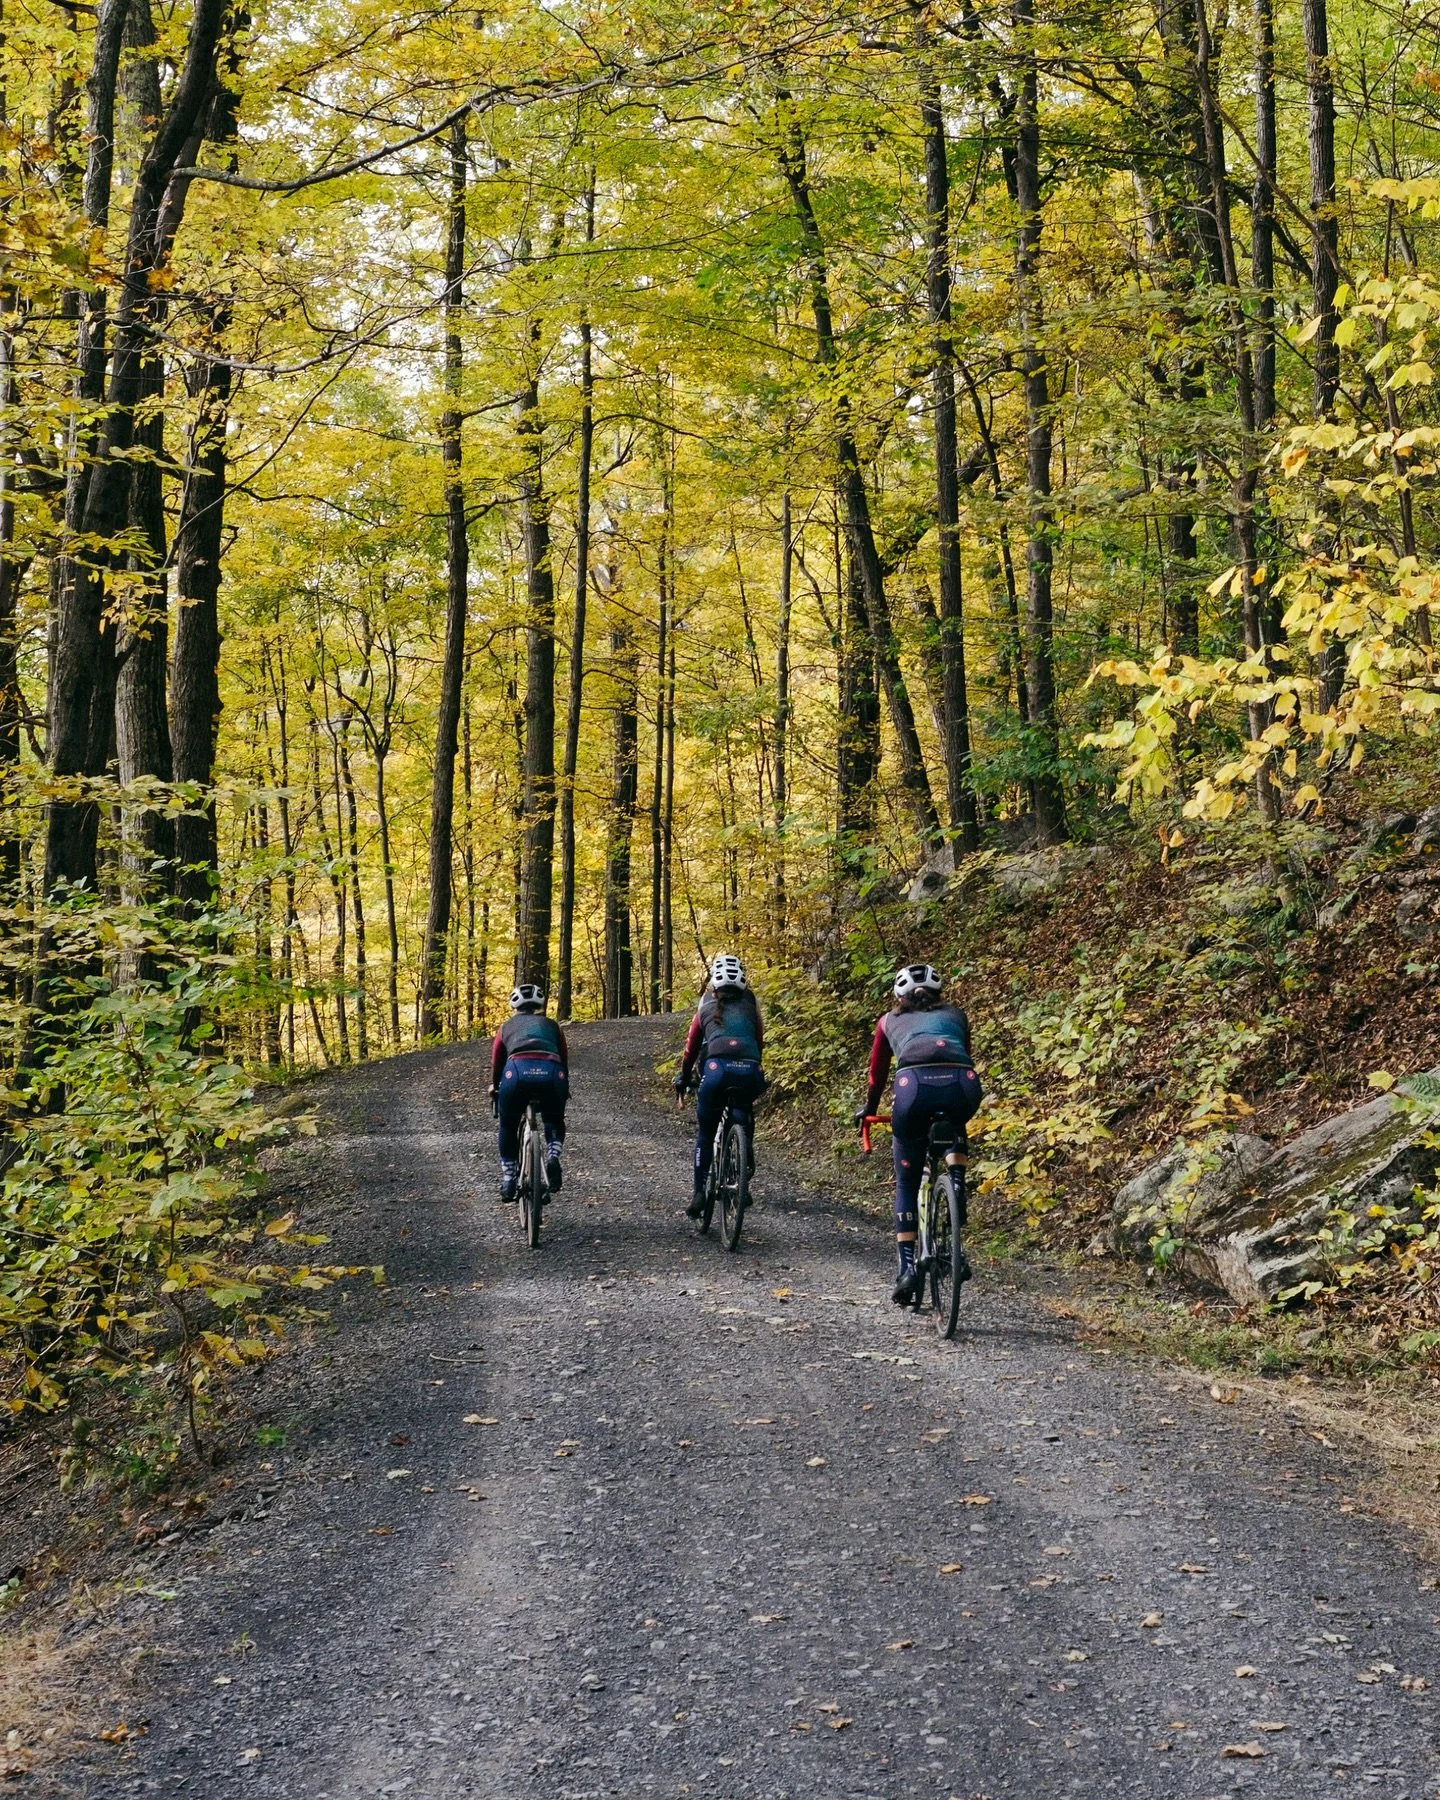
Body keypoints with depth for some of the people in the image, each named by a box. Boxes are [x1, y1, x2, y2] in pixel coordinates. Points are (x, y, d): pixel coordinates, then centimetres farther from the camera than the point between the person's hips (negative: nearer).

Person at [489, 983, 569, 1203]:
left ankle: (508, 1179, 17)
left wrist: (494, 1088, 52)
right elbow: (564, 1060, 34)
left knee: (508, 1127, 26)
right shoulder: (552, 1026, 31)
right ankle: (553, 1157, 2)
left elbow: (496, 1063, 34)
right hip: (551, 1073, 1)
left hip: (517, 1072, -1)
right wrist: (564, 1090, 49)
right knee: (555, 1122, 29)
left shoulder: (507, 1027, 30)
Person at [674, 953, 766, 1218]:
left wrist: (683, 1078, 41)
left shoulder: (706, 1006, 24)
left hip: (717, 1067, -1)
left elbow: (691, 1047, 30)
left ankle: (699, 1194, 8)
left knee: (705, 1134, 16)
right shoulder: (751, 1005, 25)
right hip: (750, 1070, 1)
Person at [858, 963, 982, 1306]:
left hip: (915, 1084, -1)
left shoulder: (890, 1021, 33)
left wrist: (868, 1110, 61)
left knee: (906, 1185, 18)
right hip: (963, 1084, 1)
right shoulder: (955, 1015, 35)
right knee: (953, 1136, 38)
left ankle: (908, 1267, 5)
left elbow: (877, 1074, 43)